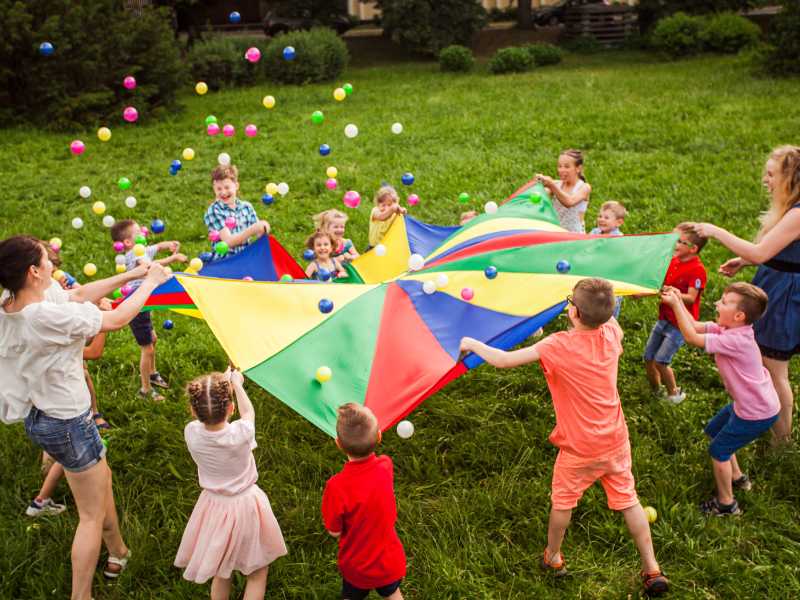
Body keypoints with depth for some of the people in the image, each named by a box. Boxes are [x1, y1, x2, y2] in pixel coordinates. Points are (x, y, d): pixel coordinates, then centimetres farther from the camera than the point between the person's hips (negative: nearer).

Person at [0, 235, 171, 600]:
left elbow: (80, 295, 3)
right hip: (67, 423, -9)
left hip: (38, 417, 9)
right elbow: (117, 319, -20)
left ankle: (117, 554, 49)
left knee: (101, 479, 29)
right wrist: (150, 283, -4)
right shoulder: (46, 316, -32)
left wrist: (132, 275, 3)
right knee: (92, 515, 7)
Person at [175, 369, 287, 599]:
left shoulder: (191, 433, -22)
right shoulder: (241, 433, -28)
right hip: (246, 506, -3)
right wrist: (237, 384, 13)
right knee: (258, 572, 17)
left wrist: (221, 381, 15)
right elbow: (248, 412, -3)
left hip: (214, 508, 3)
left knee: (220, 573, 23)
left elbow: (205, 415, 3)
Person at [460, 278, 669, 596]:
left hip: (579, 450, -4)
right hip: (615, 442, 4)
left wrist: (472, 344, -11)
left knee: (562, 501, 19)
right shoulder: (611, 333, -10)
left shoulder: (559, 345, -26)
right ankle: (652, 570, 23)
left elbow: (503, 360, -25)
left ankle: (553, 557, 39)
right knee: (628, 501, 17)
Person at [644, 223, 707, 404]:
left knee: (660, 361, -11)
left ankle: (674, 393, 12)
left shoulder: (697, 270, -18)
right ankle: (655, 391, 30)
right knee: (648, 357, 10)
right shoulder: (673, 260, 4)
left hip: (680, 323, -8)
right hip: (664, 318, 8)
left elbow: (690, 298, -25)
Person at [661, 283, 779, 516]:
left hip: (757, 413, -9)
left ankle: (726, 504, 21)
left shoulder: (735, 341, -32)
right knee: (713, 431, 25)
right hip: (746, 403, 9)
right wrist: (678, 300, -12)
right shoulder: (728, 329, -6)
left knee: (718, 450, 4)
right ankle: (737, 477, 43)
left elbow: (692, 337, -32)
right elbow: (696, 326, 0)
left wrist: (675, 304, -28)